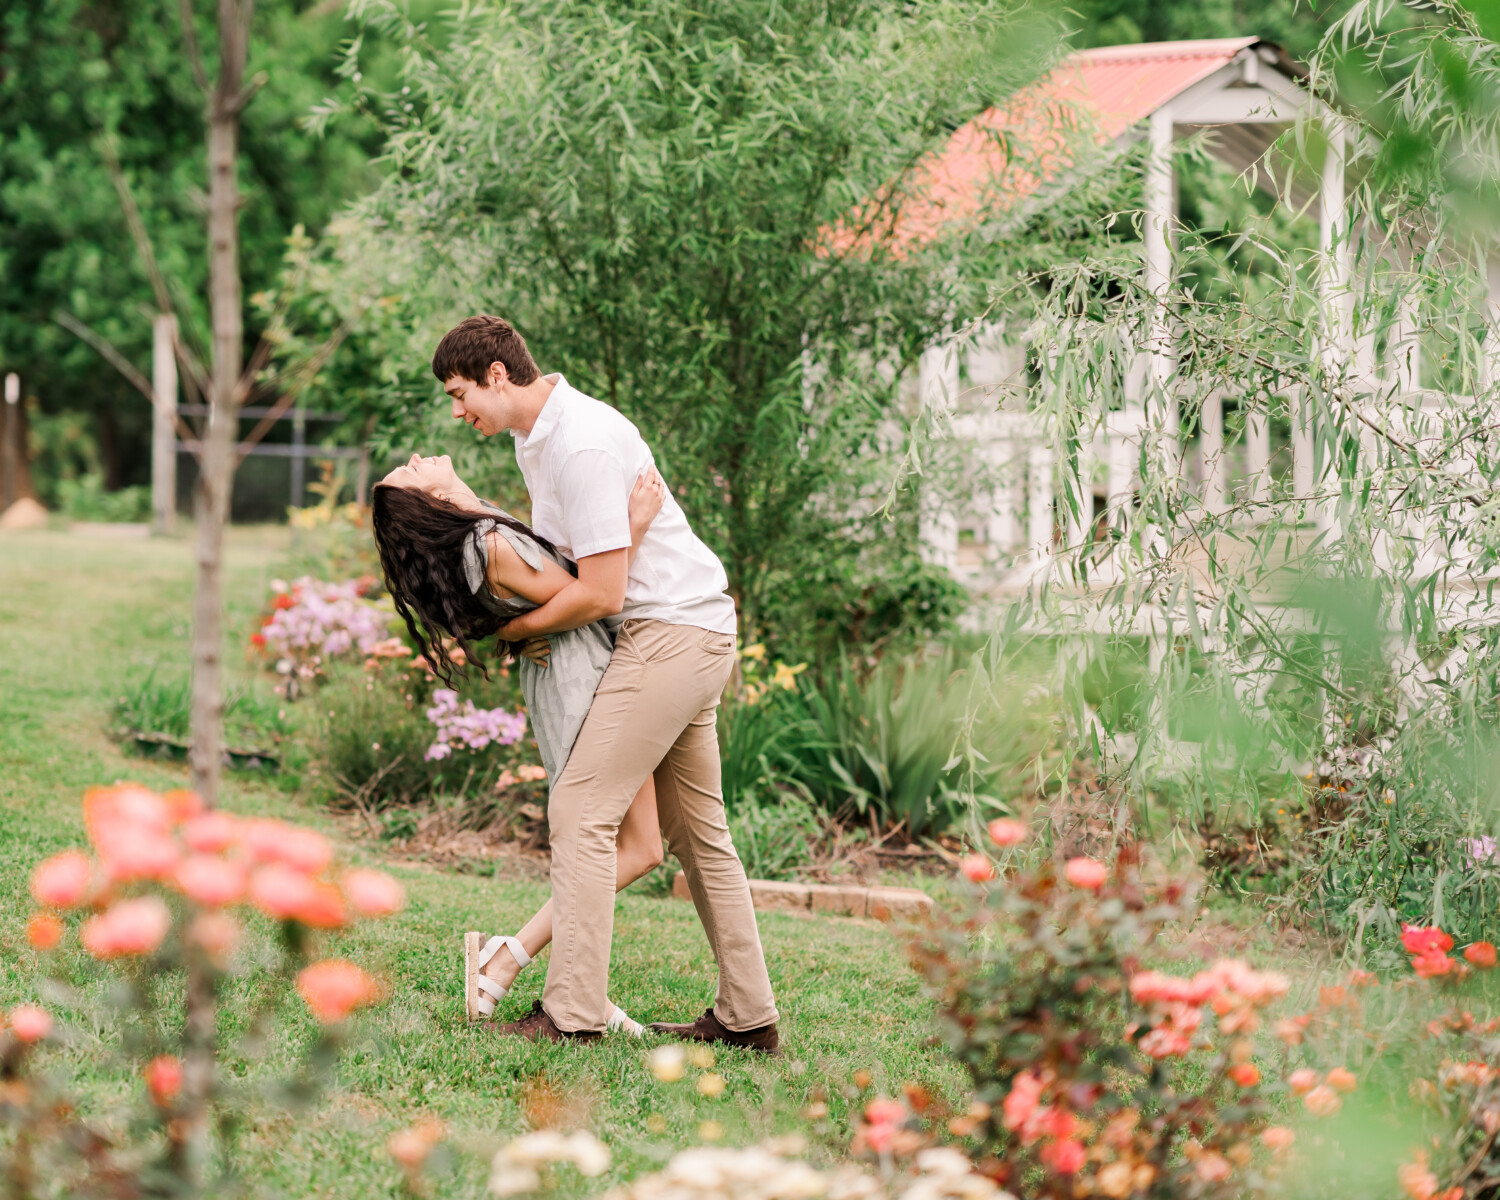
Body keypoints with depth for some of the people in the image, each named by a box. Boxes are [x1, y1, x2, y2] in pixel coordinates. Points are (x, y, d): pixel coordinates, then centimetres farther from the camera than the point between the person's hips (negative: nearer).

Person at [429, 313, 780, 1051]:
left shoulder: (582, 445, -21)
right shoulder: (535, 432, 11)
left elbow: (601, 593, -21)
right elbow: (560, 553, 23)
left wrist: (516, 630, -8)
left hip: (670, 631, -11)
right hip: (694, 634, 11)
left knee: (581, 810, -13)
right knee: (696, 828, 13)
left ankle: (572, 1011, -15)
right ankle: (747, 1016, 18)